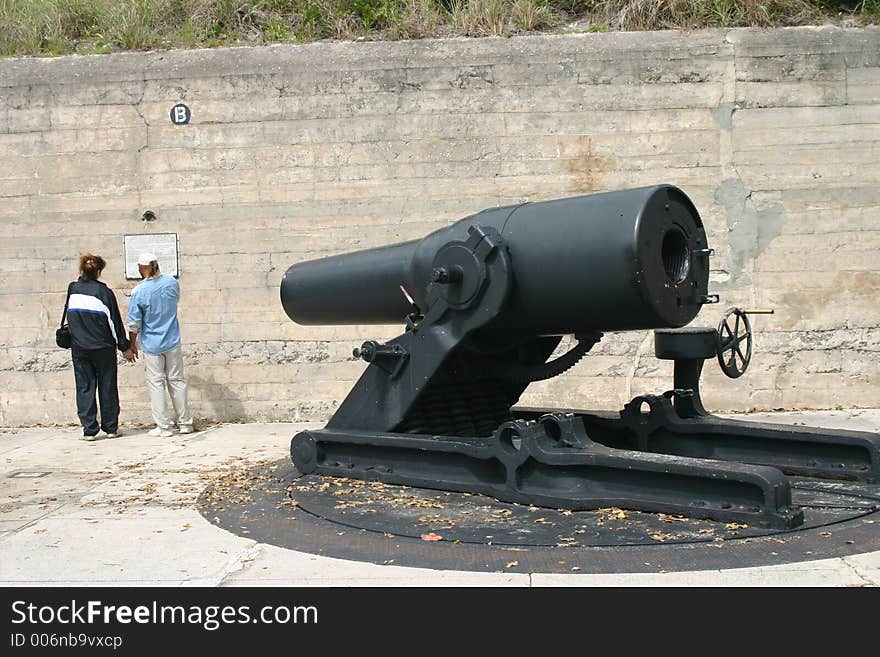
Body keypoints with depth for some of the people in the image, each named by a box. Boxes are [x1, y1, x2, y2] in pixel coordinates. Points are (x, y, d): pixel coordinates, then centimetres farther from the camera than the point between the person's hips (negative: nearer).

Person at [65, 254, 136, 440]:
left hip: (79, 348, 3)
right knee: (107, 387, 8)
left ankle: (89, 430, 4)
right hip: (103, 348, -3)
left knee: (84, 387, 7)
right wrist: (125, 347, 1)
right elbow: (115, 321, -6)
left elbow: (69, 315, 12)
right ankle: (111, 428, 14)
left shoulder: (72, 289, 0)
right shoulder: (104, 292, -11)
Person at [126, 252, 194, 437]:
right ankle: (185, 423, 16)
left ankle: (163, 427, 6)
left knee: (156, 384, 5)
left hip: (151, 344, -3)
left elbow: (134, 323, -9)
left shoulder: (139, 291, -15)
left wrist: (132, 345, 4)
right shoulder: (172, 282, -4)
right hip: (173, 341, 3)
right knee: (177, 381, 12)